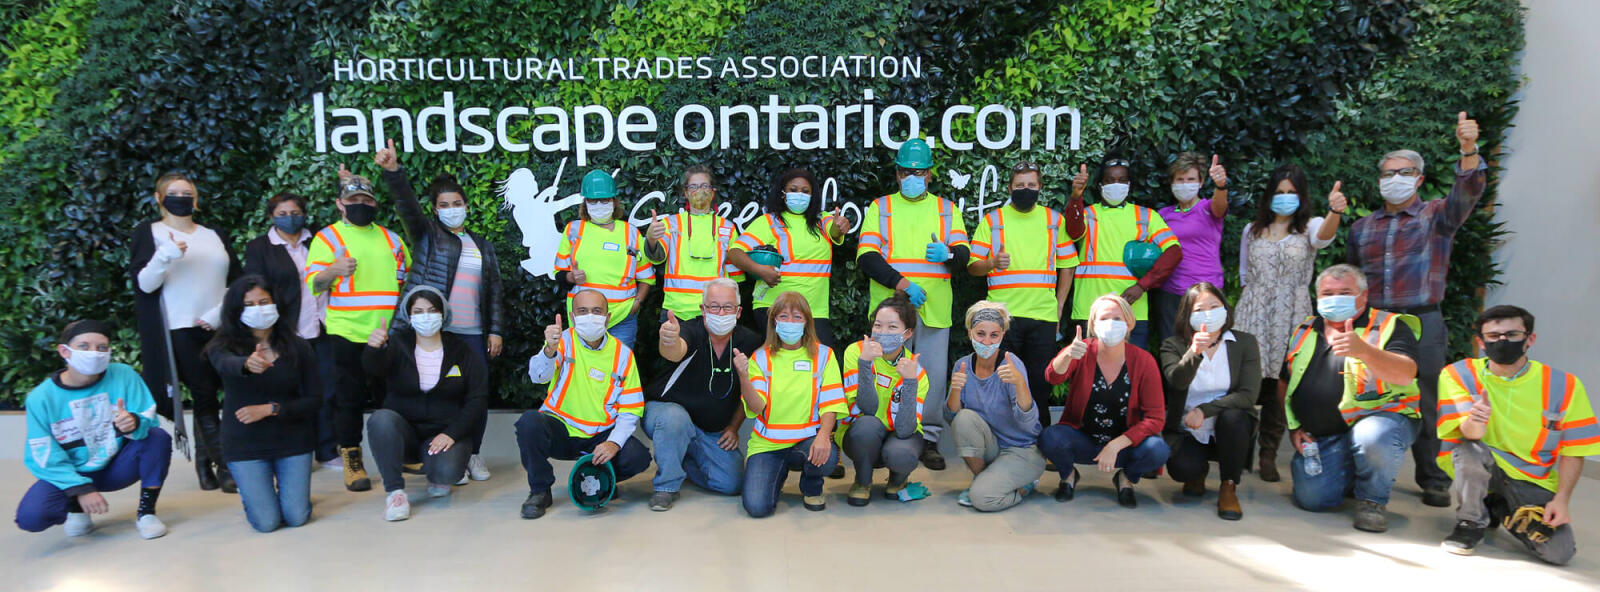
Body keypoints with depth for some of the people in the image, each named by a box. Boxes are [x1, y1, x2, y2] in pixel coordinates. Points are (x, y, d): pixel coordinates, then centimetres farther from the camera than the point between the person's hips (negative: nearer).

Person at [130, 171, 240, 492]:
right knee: (204, 396, -5)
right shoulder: (149, 233, 7)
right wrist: (165, 256, -21)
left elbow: (237, 282, 12)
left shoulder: (216, 236, 17)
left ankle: (204, 460, 17)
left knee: (208, 396, 4)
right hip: (181, 330, -3)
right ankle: (225, 466, -2)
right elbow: (144, 284, -4)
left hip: (219, 328, 3)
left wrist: (220, 312, -4)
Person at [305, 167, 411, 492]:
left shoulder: (390, 238, 17)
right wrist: (334, 270, -27)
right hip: (348, 333, -4)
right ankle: (351, 461, 11)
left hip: (391, 334, 4)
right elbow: (314, 283, -6)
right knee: (349, 397, 0)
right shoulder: (328, 237, 4)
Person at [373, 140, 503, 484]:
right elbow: (406, 204, -11)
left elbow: (494, 291, 16)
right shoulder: (427, 234, 8)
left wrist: (496, 330, 7)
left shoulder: (483, 246, 18)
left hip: (473, 333, 3)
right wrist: (393, 171, -28)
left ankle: (473, 454, 19)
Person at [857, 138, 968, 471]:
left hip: (934, 307, 1)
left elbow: (964, 254, 6)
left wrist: (948, 254, -19)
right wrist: (901, 283, -14)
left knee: (934, 374, 0)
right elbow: (866, 257, -1)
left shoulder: (947, 209, 16)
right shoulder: (880, 207, 10)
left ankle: (928, 439, 11)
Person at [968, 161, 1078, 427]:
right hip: (1002, 315, -1)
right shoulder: (992, 220, 9)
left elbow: (1067, 267, 14)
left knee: (1039, 385, 4)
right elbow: (972, 266, 4)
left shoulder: (1055, 220, 13)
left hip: (1044, 317, 1)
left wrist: (1059, 308, 7)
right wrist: (992, 262, -18)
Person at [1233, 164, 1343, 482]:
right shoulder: (1252, 230, 13)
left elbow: (1324, 234, -23)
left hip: (1291, 317, -2)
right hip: (1254, 315, 2)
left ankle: (1268, 454, 14)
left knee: (1278, 385, -1)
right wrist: (1259, 296, 11)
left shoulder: (1309, 227, 3)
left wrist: (1335, 211, -44)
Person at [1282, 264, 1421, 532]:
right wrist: (1294, 427, 10)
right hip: (1322, 437, 4)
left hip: (1380, 417, -4)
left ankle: (1372, 499, -8)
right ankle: (1350, 477, 22)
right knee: (1311, 498, -14)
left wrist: (1364, 351, -39)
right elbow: (1285, 383, 23)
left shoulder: (1390, 326, -3)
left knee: (1374, 438, -40)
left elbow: (1406, 375, -22)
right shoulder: (1304, 333, 13)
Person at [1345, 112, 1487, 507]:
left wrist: (1469, 150, -34)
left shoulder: (1437, 217, 4)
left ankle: (1434, 482, 12)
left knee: (1426, 407, 1)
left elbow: (1468, 192, -17)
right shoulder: (1362, 228, 13)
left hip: (1422, 326, -3)